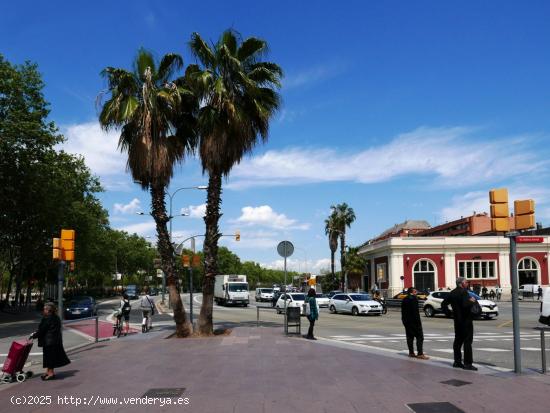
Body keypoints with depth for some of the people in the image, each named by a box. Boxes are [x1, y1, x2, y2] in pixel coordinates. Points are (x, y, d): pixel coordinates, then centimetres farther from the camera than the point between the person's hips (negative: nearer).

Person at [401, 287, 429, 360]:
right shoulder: (414, 299, -13)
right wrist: (418, 321, -17)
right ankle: (420, 354, -9)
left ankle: (411, 352, 15)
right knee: (420, 337, -5)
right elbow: (415, 311, -19)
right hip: (413, 320, -8)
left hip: (406, 321, 9)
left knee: (410, 337, 12)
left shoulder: (404, 300, 13)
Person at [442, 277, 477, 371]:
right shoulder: (463, 292, -15)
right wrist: (471, 301, -10)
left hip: (457, 320, 8)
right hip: (465, 320, -8)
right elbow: (465, 305, -28)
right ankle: (468, 363, -6)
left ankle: (457, 362, 19)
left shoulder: (453, 293, 10)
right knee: (467, 341, -5)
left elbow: (443, 304, 14)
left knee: (458, 341, 14)